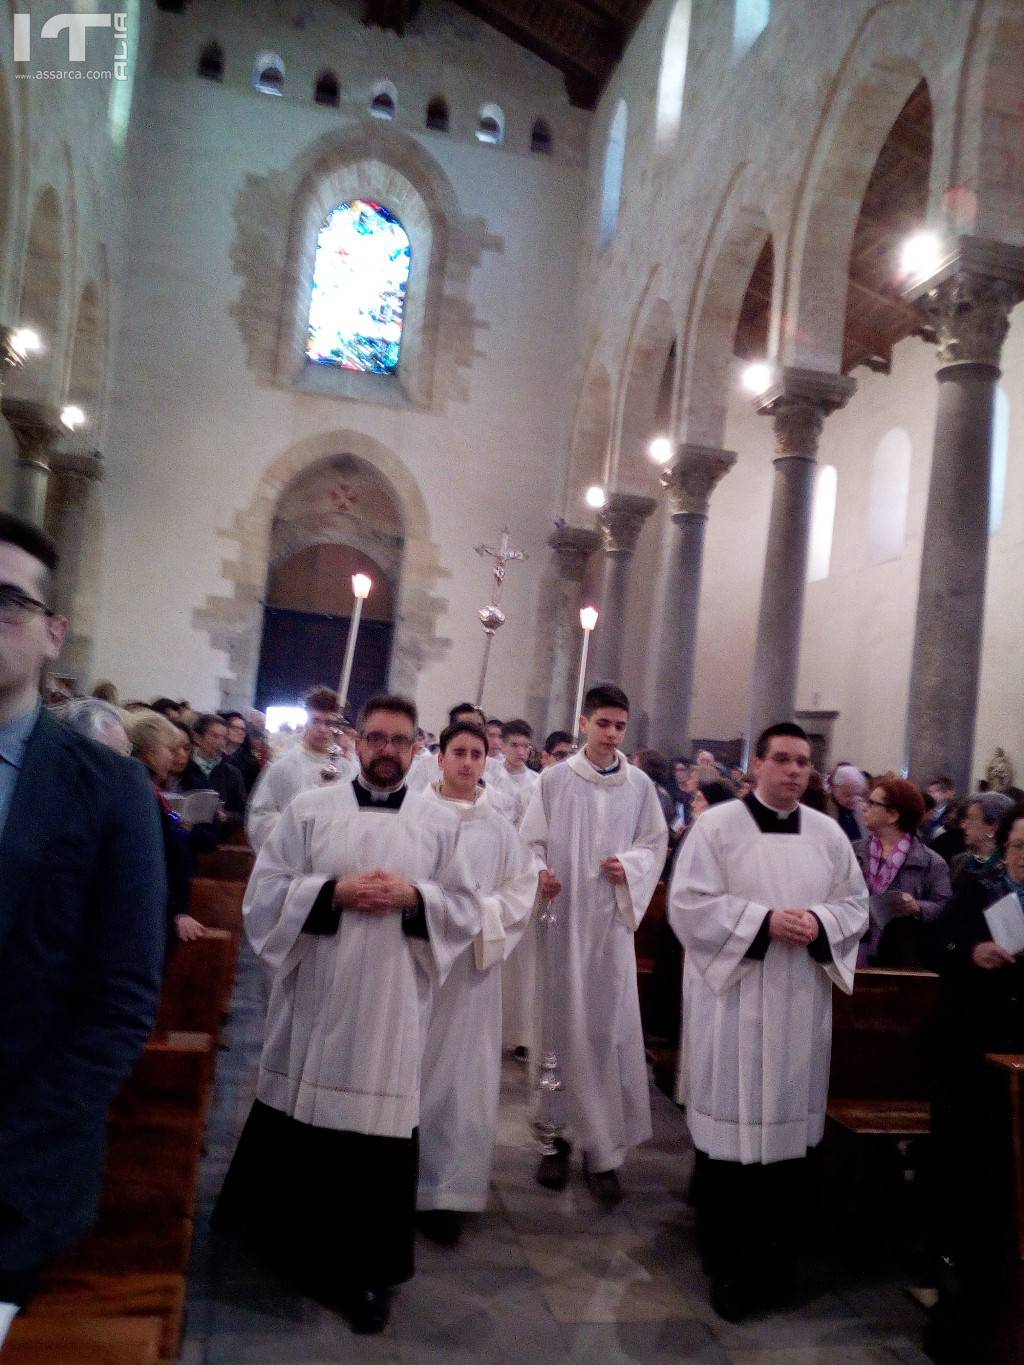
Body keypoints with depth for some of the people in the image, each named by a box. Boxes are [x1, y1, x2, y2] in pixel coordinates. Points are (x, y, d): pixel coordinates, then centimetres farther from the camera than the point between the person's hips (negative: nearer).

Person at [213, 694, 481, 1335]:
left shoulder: (441, 823, 3)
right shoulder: (308, 809, 1)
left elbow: (468, 911, 4)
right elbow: (265, 893, -2)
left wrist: (414, 897, -14)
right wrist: (334, 892, -15)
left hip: (392, 1006, 0)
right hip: (315, 999, 1)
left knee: (380, 1136, 3)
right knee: (300, 1127, 14)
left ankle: (368, 1273, 22)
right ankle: (295, 1249, 40)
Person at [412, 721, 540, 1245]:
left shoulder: (500, 828, 4)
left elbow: (523, 890, 4)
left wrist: (480, 912, -12)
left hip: (472, 962, 1)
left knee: (459, 1075, 5)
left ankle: (444, 1191, 16)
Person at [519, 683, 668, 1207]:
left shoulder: (640, 785, 3)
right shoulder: (555, 779, -1)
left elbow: (656, 843, 9)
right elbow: (530, 840, 0)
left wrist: (630, 867, -10)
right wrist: (539, 874, -19)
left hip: (612, 918, 1)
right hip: (562, 916, -1)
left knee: (611, 1028, 1)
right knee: (562, 1024, 8)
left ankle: (604, 1149, 11)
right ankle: (559, 1134, 22)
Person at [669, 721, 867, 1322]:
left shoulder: (829, 833, 6)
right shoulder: (717, 824, -7)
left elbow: (856, 903, 9)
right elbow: (691, 903, -12)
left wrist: (818, 923, -12)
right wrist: (765, 921, -20)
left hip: (801, 1001, 4)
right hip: (732, 996, -4)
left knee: (790, 1122, 12)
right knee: (732, 1124, 2)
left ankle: (775, 1259, 30)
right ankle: (729, 1264, 20)